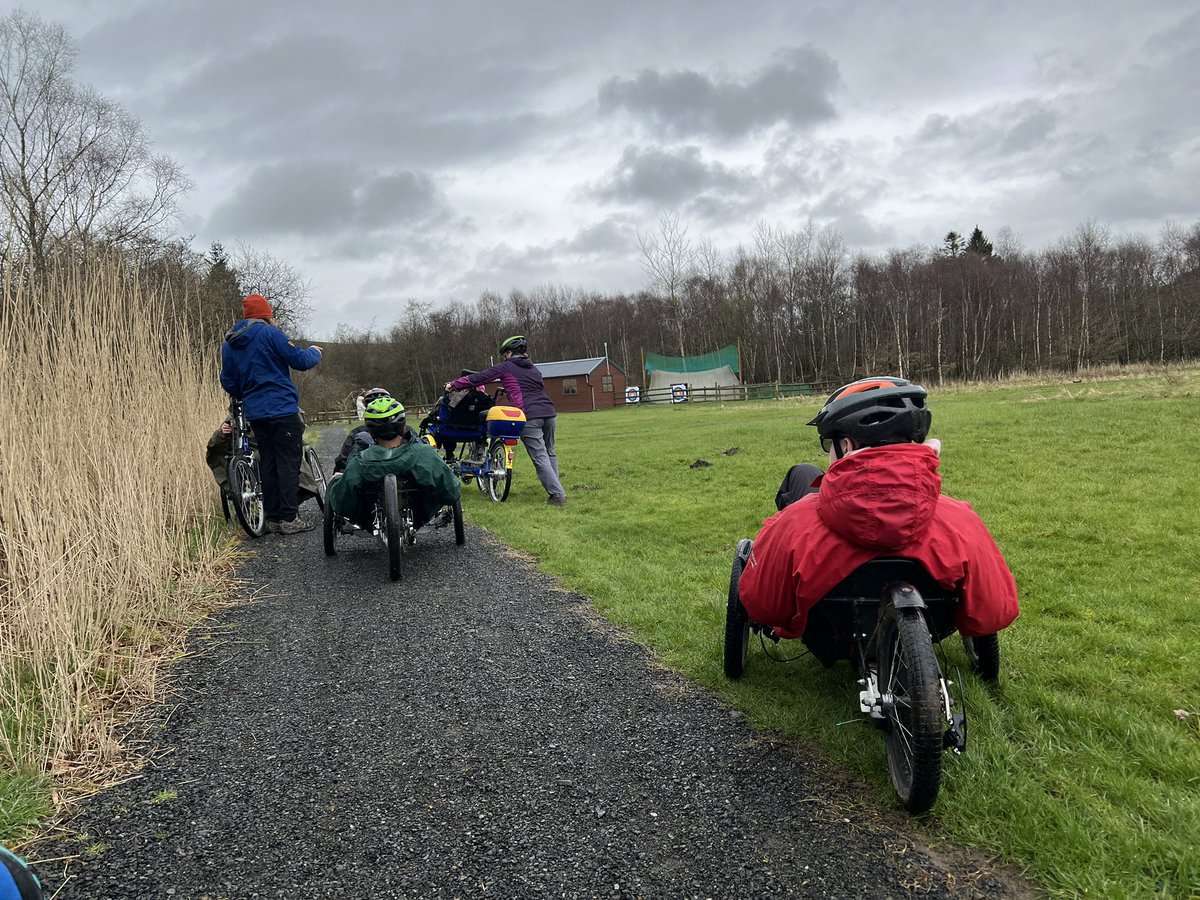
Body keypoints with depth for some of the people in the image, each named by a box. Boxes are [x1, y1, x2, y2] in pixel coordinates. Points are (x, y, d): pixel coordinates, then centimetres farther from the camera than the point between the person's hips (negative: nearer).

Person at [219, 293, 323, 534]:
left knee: (268, 463, 11)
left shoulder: (229, 344, 12)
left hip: (255, 413, 7)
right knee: (288, 462, -3)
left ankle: (273, 518, 13)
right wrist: (314, 352, 11)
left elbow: (228, 381, 16)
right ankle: (289, 518, -5)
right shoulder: (269, 333, -9)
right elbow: (299, 360, -10)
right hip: (282, 409, -7)